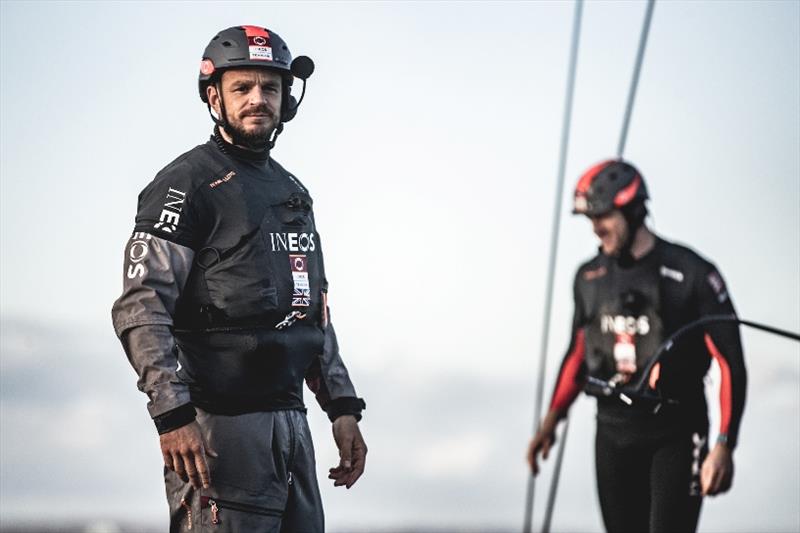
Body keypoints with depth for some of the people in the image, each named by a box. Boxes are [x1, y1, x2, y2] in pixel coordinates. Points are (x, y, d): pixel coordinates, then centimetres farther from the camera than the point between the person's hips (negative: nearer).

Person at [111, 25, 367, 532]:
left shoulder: (293, 191, 20)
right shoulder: (189, 183, -6)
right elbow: (141, 309, -14)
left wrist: (343, 409, 16)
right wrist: (172, 416, -22)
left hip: (290, 423, 8)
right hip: (219, 425, -8)